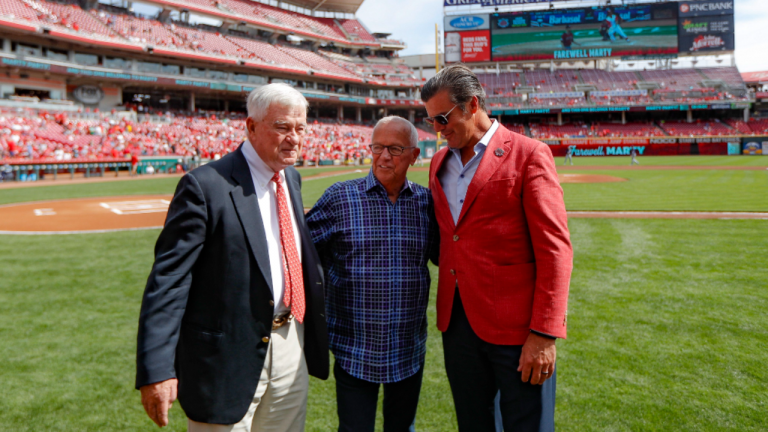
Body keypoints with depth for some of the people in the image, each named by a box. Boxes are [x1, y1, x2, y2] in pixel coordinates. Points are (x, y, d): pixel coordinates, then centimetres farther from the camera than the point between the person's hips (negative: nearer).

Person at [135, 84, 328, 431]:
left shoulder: (291, 178, 8)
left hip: (291, 344, 7)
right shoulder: (205, 186, -16)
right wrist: (156, 369, -23)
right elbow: (168, 279, -19)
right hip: (229, 354, -7)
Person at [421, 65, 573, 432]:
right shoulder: (439, 163, 11)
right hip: (457, 319, 6)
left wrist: (544, 333, -16)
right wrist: (446, 313, 11)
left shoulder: (528, 155, -8)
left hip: (516, 325, -5)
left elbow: (554, 249, -12)